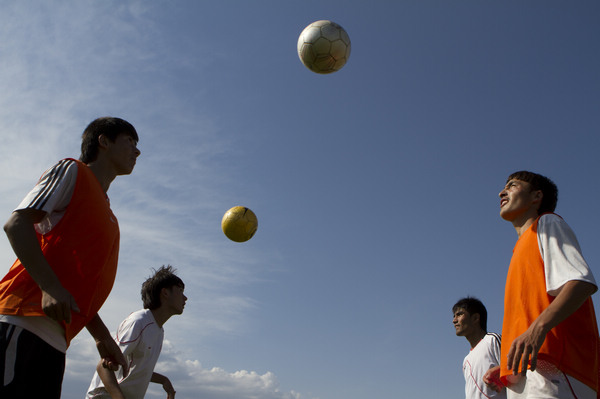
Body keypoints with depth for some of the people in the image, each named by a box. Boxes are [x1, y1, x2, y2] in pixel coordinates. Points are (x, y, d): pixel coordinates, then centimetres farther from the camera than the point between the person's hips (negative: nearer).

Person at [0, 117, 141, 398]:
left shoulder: (109, 220, 27)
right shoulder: (71, 171, 5)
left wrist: (102, 336, 19)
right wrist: (50, 286, -21)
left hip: (55, 339, 8)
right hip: (25, 318, -8)